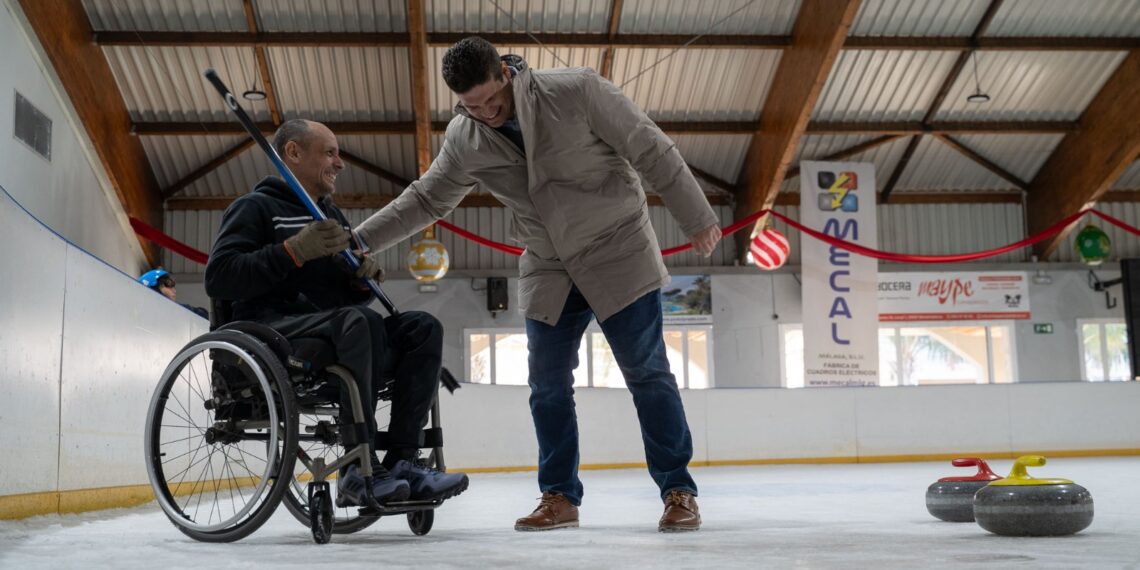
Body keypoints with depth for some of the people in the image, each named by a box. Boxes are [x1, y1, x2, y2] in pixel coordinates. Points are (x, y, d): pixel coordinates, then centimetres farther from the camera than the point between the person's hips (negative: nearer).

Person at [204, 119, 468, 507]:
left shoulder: (333, 216, 27)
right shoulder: (256, 207, 5)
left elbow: (350, 297, 27)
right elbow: (219, 278, -11)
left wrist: (363, 278, 2)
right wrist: (293, 251, -19)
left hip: (335, 336, 7)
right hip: (274, 330, -7)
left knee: (422, 327, -14)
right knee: (360, 321, -35)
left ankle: (401, 461, -23)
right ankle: (359, 470, -34)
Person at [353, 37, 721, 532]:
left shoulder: (577, 91, -19)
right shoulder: (464, 139, -4)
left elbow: (651, 151, -13)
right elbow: (425, 198, 9)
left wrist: (696, 218, -9)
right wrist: (359, 239, 2)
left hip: (619, 251, -4)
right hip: (547, 269, 5)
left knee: (647, 374, -3)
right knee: (548, 387, 4)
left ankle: (678, 491, 6)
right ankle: (559, 496, 16)